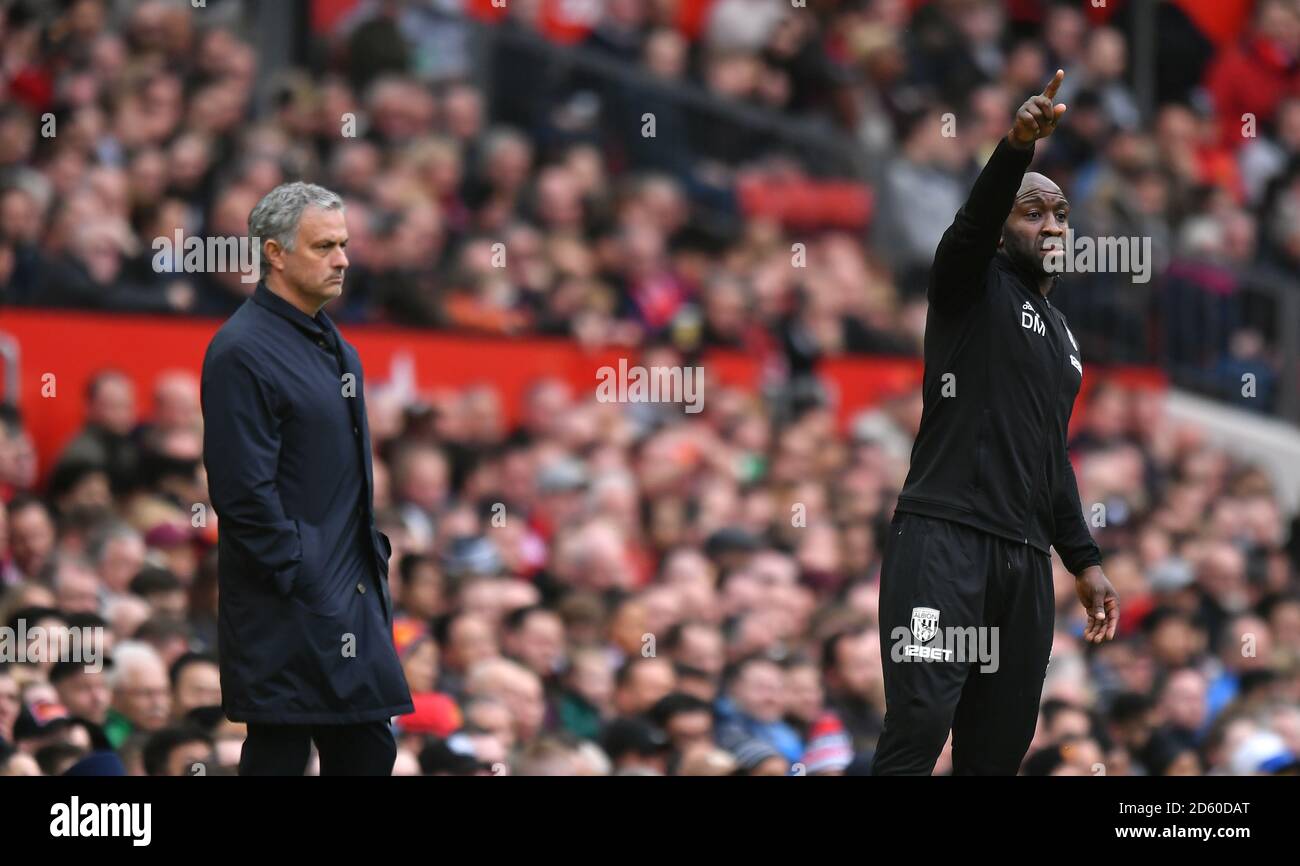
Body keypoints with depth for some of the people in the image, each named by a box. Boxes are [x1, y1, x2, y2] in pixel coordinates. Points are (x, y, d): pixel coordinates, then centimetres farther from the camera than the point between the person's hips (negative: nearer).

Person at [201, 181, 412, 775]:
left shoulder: (333, 345, 15)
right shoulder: (242, 352, -14)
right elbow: (244, 491, -19)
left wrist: (372, 552, 15)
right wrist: (303, 581, -18)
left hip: (354, 591, 9)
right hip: (289, 608, -9)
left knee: (367, 751, 10)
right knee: (279, 754, -4)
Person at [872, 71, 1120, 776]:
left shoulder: (1061, 337, 26)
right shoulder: (972, 284, 4)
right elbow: (972, 222, -18)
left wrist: (1083, 560, 26)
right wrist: (1017, 148, -37)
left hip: (1026, 556, 7)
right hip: (943, 536, -7)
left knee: (1000, 746, 2)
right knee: (920, 722, -21)